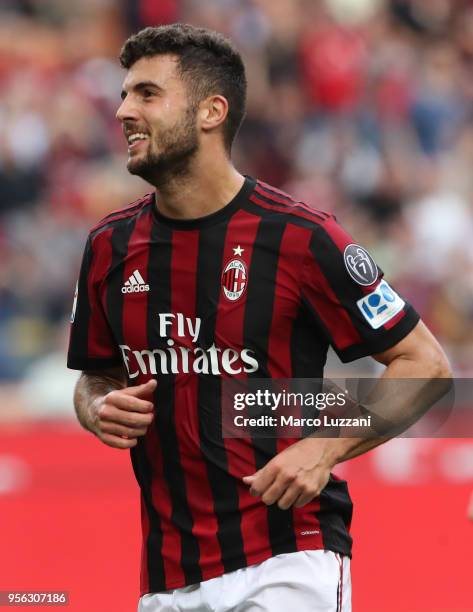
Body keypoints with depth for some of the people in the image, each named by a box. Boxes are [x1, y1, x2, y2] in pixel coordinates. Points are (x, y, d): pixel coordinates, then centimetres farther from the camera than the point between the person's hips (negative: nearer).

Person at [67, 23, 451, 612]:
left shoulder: (300, 236, -9)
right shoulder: (110, 245, 6)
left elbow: (424, 363, -4)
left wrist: (324, 449, -14)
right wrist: (100, 411, -2)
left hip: (289, 561, -5)